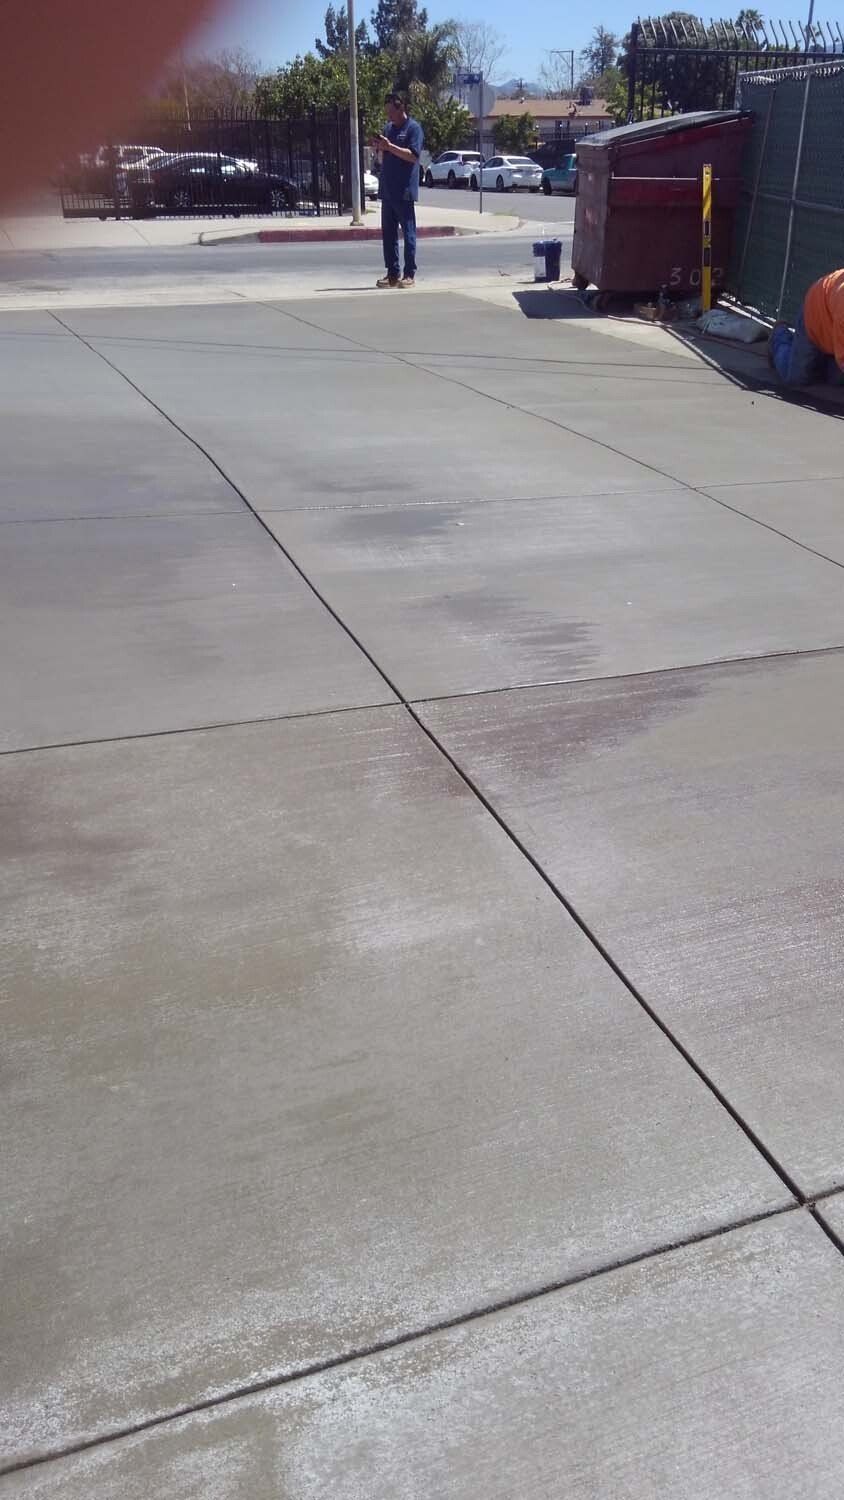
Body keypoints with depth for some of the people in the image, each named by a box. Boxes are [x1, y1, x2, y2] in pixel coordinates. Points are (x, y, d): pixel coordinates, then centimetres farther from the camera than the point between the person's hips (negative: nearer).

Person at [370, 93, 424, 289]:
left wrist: (389, 146, -20)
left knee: (408, 232, -3)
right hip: (387, 190, 7)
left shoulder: (413, 128, -4)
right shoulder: (389, 128, 17)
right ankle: (392, 273, 10)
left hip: (404, 191, -7)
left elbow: (413, 155, -15)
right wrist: (378, 147, 1)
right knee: (388, 233, 6)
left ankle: (409, 274, -1)